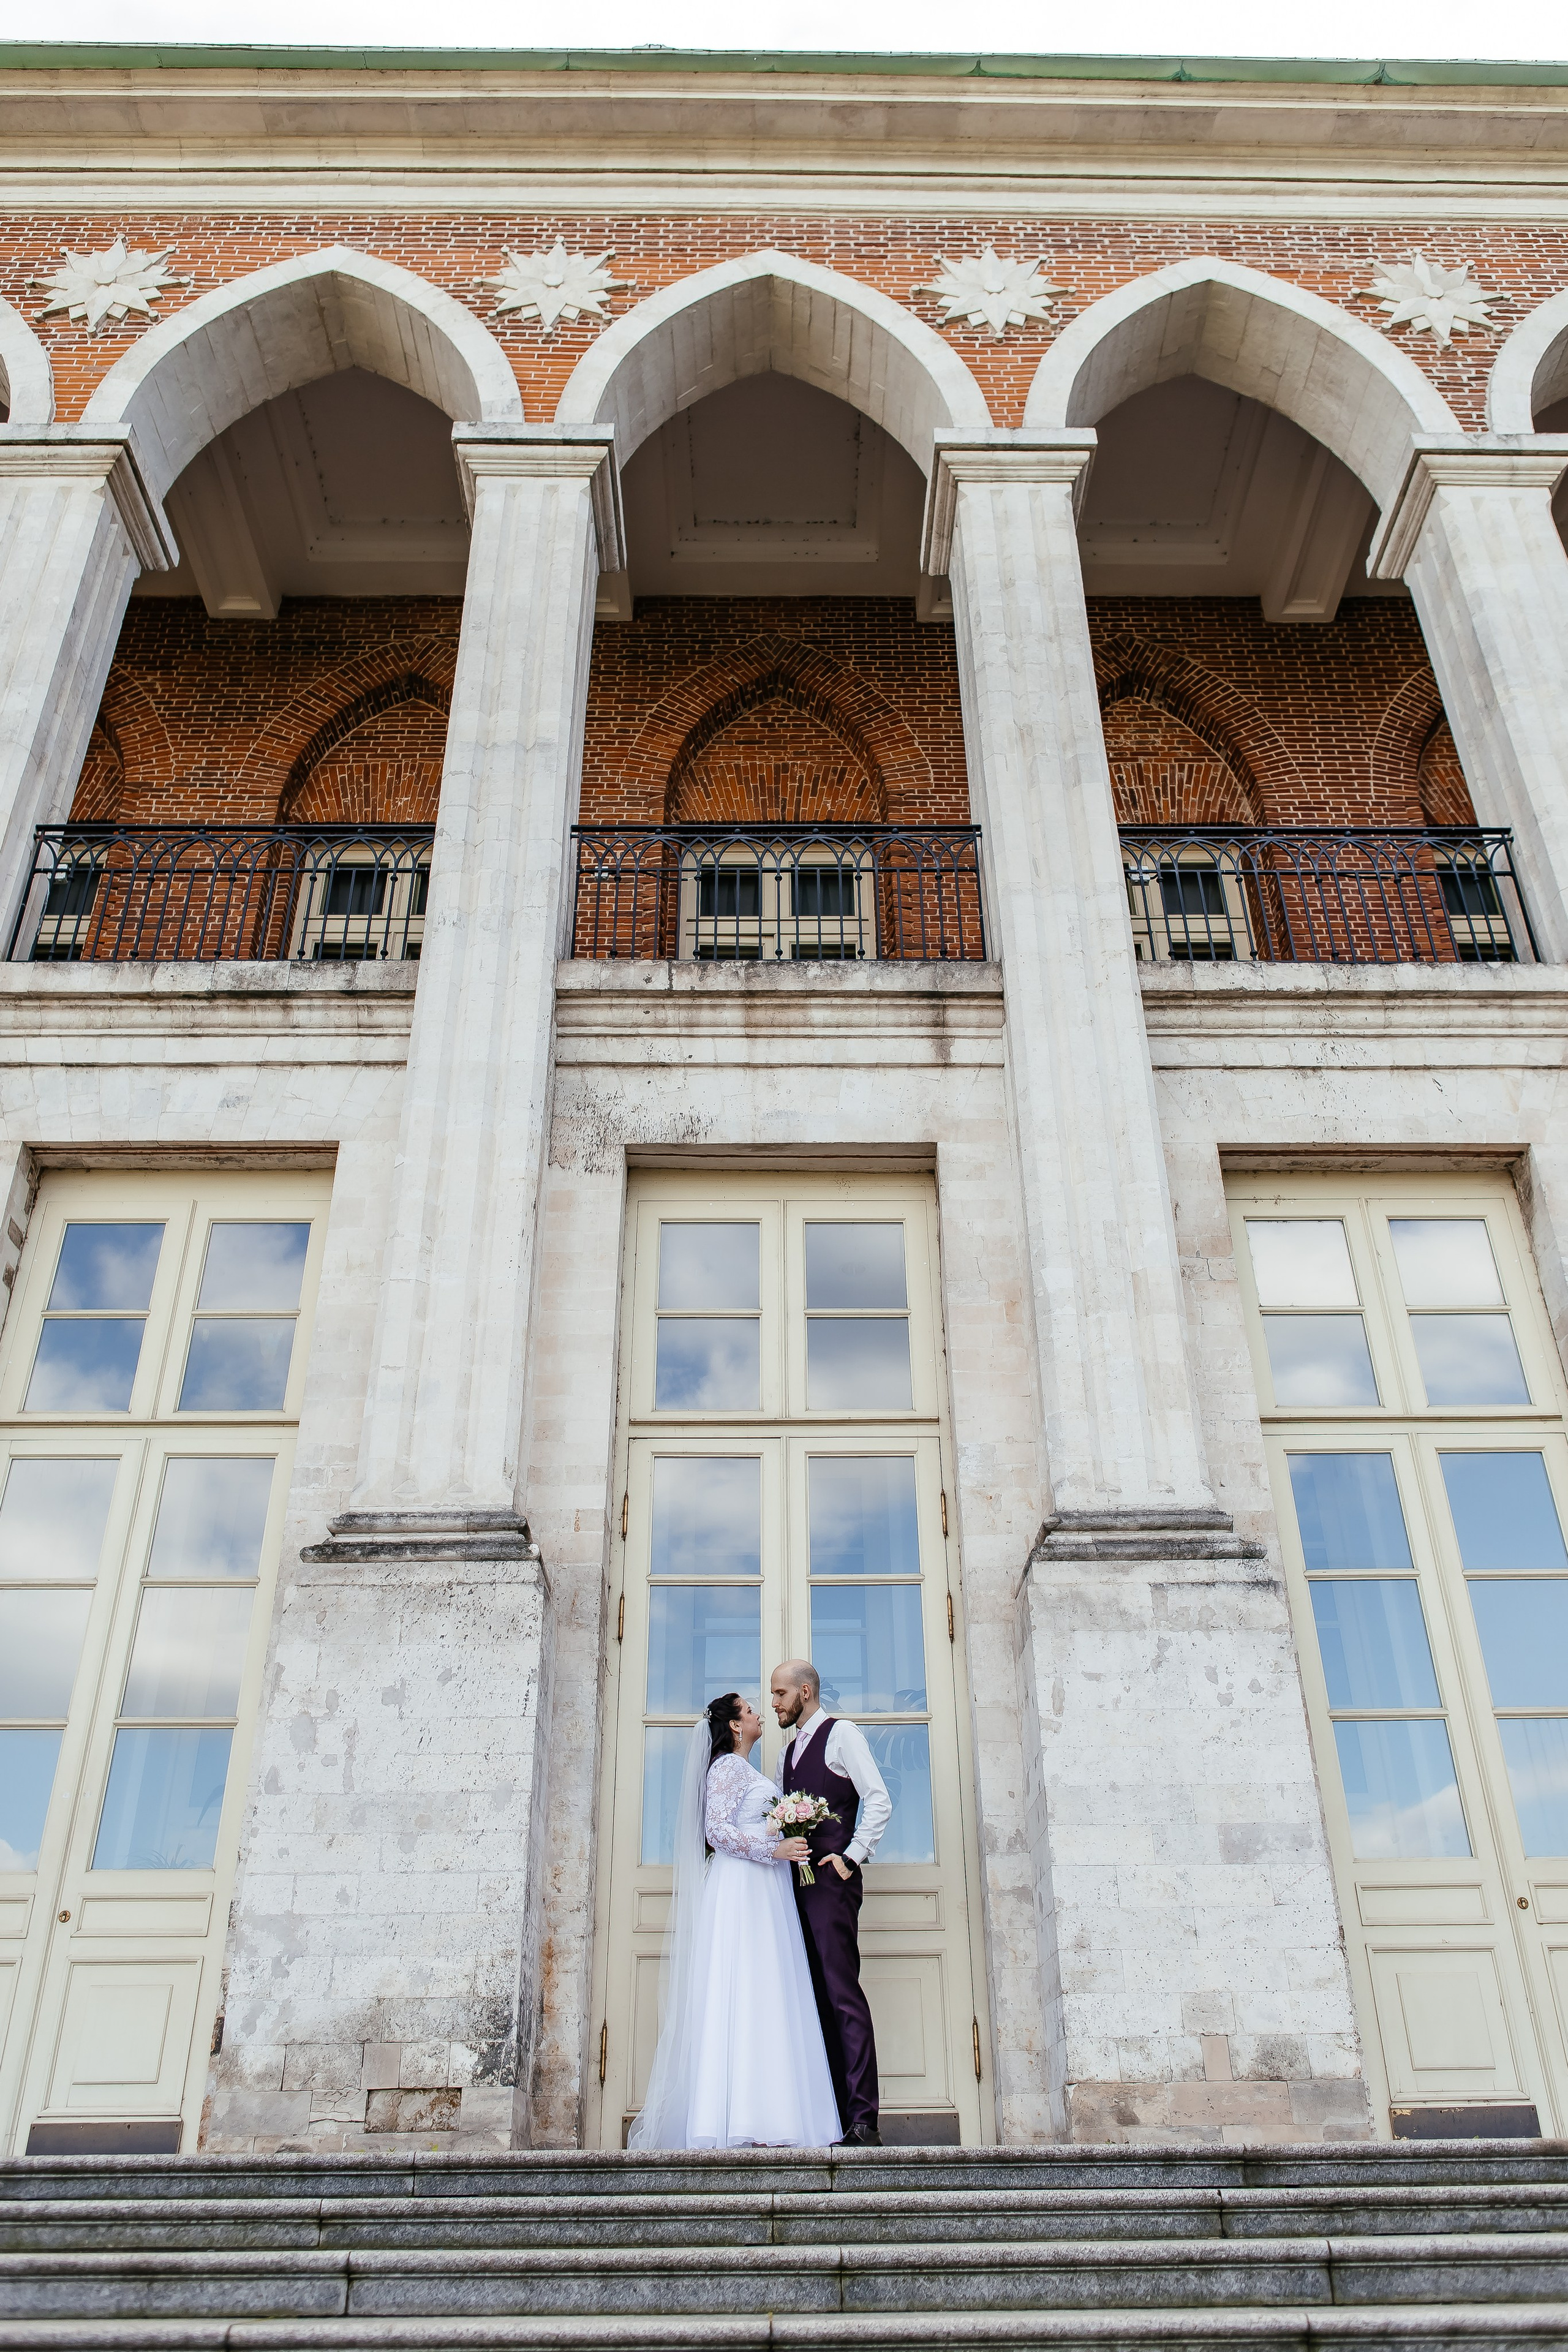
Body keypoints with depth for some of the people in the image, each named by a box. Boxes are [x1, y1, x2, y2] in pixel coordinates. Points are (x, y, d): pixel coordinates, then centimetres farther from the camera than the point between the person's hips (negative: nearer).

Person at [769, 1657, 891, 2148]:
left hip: (831, 1879, -8)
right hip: (797, 1882, 8)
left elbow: (879, 1802, -9)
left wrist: (851, 1857, -12)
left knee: (843, 1994, -12)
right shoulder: (789, 1749, 22)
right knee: (817, 1997, 5)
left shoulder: (842, 1734, -1)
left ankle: (864, 2121, -12)